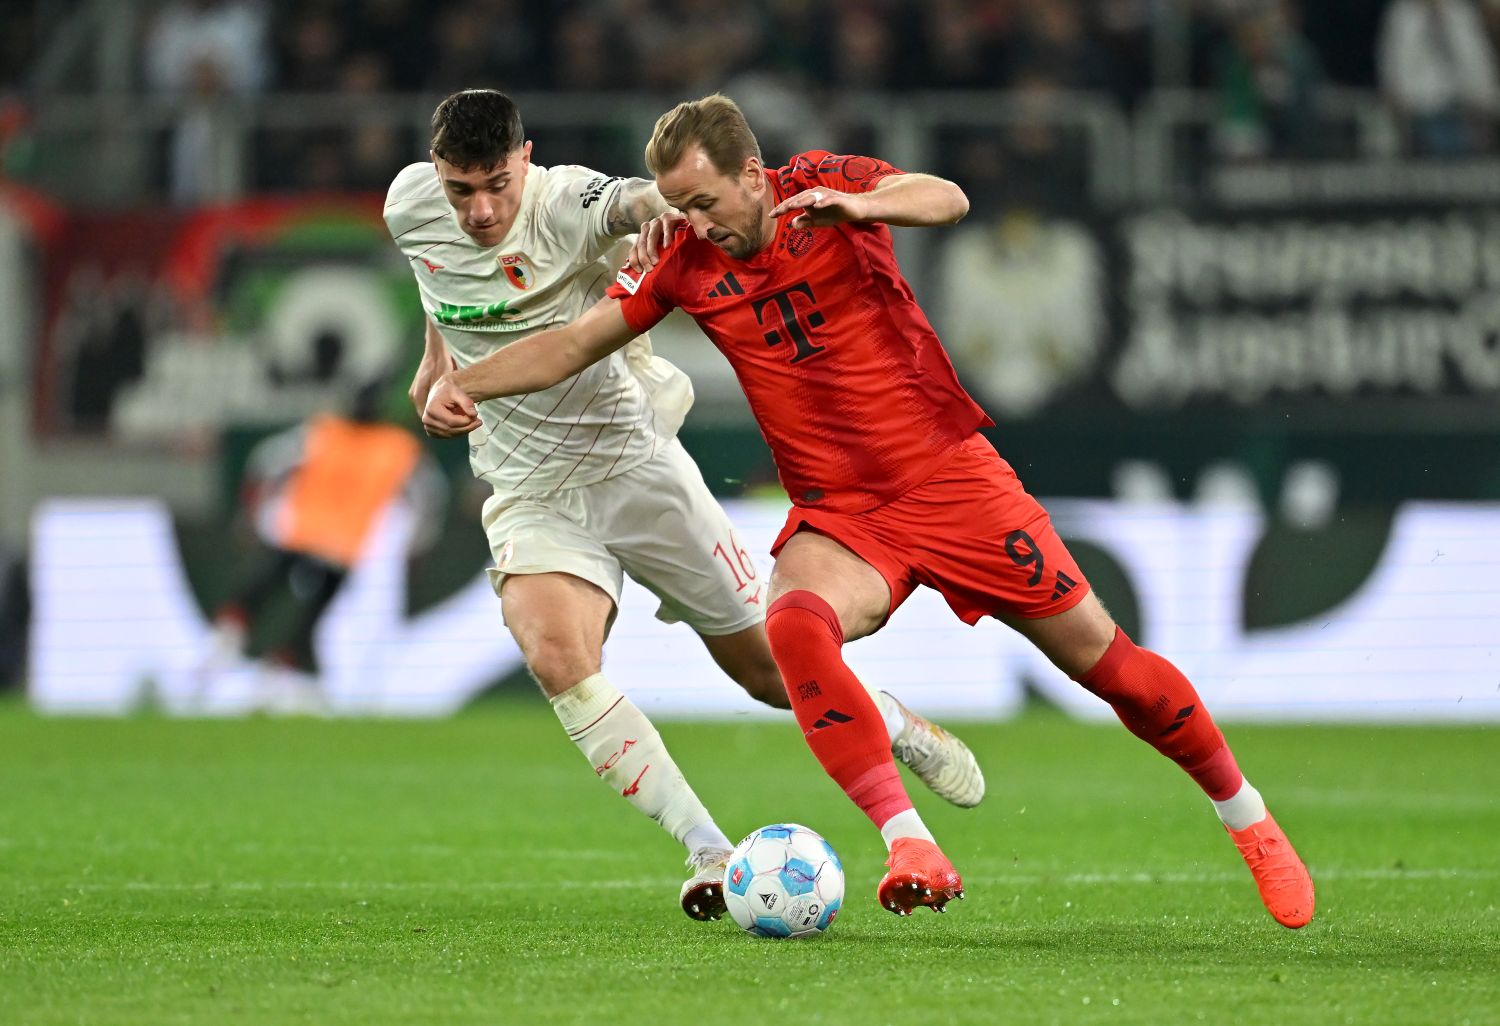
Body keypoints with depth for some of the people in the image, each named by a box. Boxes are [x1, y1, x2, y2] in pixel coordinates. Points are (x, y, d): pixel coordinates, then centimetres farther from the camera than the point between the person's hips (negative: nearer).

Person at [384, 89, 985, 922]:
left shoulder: (568, 205, -21)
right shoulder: (408, 207, -7)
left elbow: (634, 200, -45)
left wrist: (665, 204, -67)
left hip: (633, 462, -3)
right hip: (530, 493, 3)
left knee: (767, 667, 7)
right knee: (554, 657, -27)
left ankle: (897, 728, 40)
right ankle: (709, 853, -21)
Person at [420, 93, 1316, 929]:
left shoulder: (826, 184, -8)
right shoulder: (683, 263, 0)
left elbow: (947, 201, -24)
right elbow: (573, 343, 6)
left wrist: (858, 206, -43)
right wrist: (463, 382, -9)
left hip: (952, 479, -2)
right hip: (838, 513, 2)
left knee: (1104, 662, 0)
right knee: (794, 627, -32)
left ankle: (1249, 821, 23)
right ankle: (912, 850, -35)